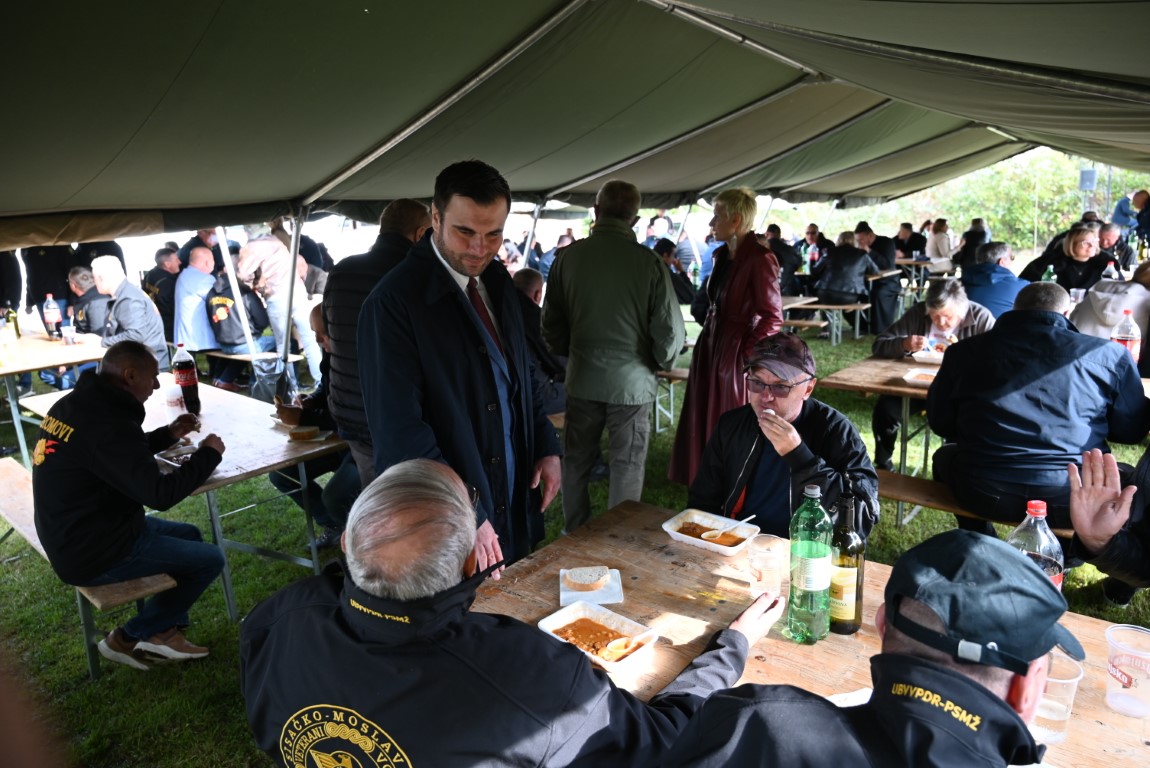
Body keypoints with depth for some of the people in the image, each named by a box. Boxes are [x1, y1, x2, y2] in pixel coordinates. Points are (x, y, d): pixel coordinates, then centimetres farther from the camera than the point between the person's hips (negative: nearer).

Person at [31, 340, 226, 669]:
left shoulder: (76, 404, 3)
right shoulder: (105, 422, -29)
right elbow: (160, 494, -29)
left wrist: (168, 435, 9)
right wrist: (208, 454, -15)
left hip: (74, 535, 10)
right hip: (93, 554, -10)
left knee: (190, 535, 20)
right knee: (210, 559, -1)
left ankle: (163, 632, 18)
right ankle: (131, 637, 12)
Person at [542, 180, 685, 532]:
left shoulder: (569, 257, -5)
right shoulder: (649, 263, -12)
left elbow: (551, 323, 2)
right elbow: (669, 331, -10)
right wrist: (661, 363, 10)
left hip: (582, 380, 3)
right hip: (632, 382, -2)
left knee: (576, 463, 18)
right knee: (626, 469, 10)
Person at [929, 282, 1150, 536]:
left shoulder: (964, 351, 4)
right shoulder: (1110, 354, 2)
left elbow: (940, 422, 13)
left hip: (984, 495, 0)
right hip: (1078, 498, 0)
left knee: (946, 456, 34)